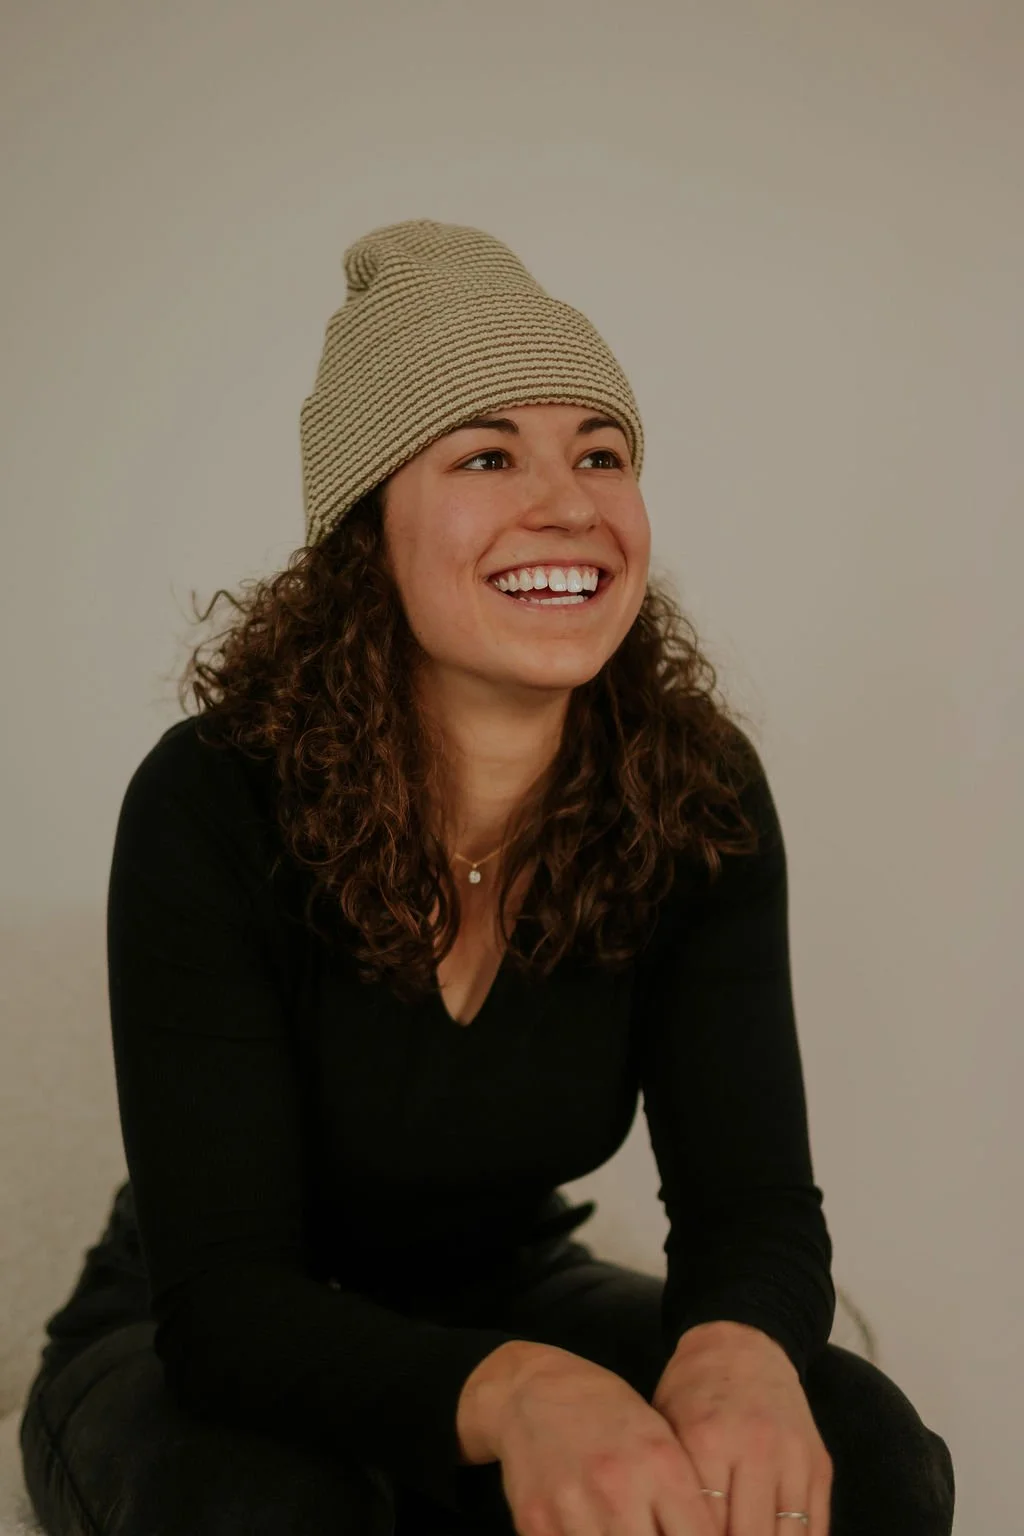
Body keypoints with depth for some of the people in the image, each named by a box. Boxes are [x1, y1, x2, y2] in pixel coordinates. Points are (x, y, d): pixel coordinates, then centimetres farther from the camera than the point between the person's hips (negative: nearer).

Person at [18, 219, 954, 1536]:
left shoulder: (697, 799, -14)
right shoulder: (212, 808, -25)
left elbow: (752, 1202, -16)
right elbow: (223, 1295, -28)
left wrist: (739, 1352, -42)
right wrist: (513, 1394, -49)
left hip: (506, 1302, 3)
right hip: (210, 1366, -2)